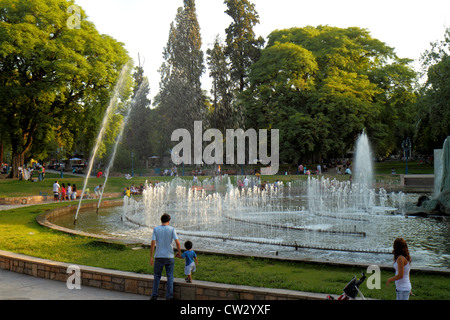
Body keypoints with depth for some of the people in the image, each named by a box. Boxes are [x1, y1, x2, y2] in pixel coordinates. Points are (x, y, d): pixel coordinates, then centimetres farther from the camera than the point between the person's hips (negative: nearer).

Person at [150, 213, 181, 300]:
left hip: (159, 257, 1)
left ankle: (154, 295, 13)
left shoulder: (156, 229, 0)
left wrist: (151, 257, -4)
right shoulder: (172, 229, -3)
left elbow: (153, 243, -7)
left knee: (157, 276, 12)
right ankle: (169, 296, 8)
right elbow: (177, 242, -10)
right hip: (169, 257, -1)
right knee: (170, 277, 7)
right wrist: (179, 252, 5)